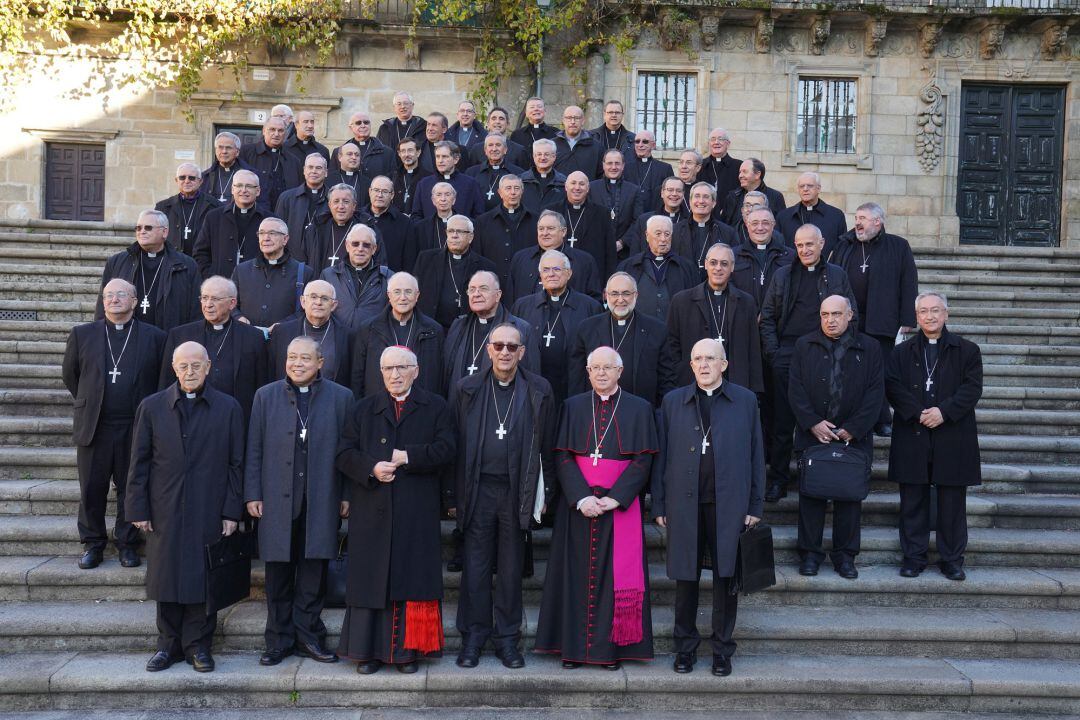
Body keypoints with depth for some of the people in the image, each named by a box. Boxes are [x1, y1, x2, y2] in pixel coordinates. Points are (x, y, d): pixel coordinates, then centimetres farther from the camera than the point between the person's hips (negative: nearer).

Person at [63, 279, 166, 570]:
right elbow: (69, 374, 15)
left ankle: (127, 543, 20)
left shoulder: (154, 337, 0)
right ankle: (92, 543, 22)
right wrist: (86, 401, 14)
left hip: (135, 428, -1)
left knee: (131, 488, 7)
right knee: (91, 490, 8)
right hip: (93, 426, 2)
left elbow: (163, 379, 6)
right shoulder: (82, 334, 4)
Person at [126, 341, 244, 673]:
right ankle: (168, 644, 22)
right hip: (165, 511, 1)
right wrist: (138, 509, 0)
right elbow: (139, 462, 5)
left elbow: (235, 463, 2)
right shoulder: (151, 407, 4)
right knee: (167, 580, 8)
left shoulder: (228, 408, 1)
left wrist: (231, 511, -2)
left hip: (209, 511, -1)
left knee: (203, 580, 4)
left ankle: (198, 645, 18)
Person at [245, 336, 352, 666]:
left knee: (314, 575, 5)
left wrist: (346, 495, 0)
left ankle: (309, 637, 18)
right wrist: (253, 495, 1)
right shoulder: (266, 396, 7)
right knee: (278, 576, 7)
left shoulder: (341, 397, 4)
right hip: (277, 501, 1)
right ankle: (279, 641, 19)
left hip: (321, 502, -1)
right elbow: (254, 450, 6)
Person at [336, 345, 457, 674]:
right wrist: (371, 468, -13)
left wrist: (408, 456, -13)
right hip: (372, 511, 2)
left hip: (417, 513, -1)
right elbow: (344, 453, 5)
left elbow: (447, 449, -4)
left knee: (413, 578, 1)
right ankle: (370, 650, 11)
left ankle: (408, 651, 10)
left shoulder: (435, 408, 8)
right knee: (371, 578, 3)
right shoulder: (364, 409, 13)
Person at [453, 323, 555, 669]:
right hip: (479, 488, 0)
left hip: (517, 491, 0)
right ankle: (473, 636, 17)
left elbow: (547, 446, 5)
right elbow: (457, 444, 4)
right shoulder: (468, 389, 4)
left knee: (512, 568, 8)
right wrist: (455, 495, 2)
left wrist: (544, 492, 2)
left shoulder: (538, 391, 2)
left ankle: (507, 638, 20)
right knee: (475, 565, 5)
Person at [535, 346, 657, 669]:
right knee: (576, 573, 3)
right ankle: (573, 646, 11)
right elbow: (562, 457, 1)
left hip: (620, 505, -1)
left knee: (617, 575, 1)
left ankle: (613, 646, 10)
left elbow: (642, 460, -2)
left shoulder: (639, 409, 3)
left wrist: (614, 498, -13)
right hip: (577, 504, 1)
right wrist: (581, 497, -13)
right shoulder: (572, 407, 7)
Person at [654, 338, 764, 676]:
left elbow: (755, 455, 5)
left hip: (729, 503, 0)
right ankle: (685, 647, 21)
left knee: (726, 577, 6)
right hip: (685, 504, 1)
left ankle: (722, 649, 21)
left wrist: (755, 505, 2)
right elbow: (662, 455, 7)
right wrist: (659, 504, 2)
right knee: (685, 578, 6)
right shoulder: (673, 401, 8)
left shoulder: (745, 400, 5)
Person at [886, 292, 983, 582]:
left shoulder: (966, 350, 7)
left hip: (953, 437, -1)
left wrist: (944, 411, -16)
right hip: (912, 436, 1)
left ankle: (952, 559, 16)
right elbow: (892, 386, -2)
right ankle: (913, 557, 15)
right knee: (913, 500, 6)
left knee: (952, 501, 5)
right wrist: (917, 414, -14)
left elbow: (972, 388, -3)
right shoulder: (902, 352, 10)